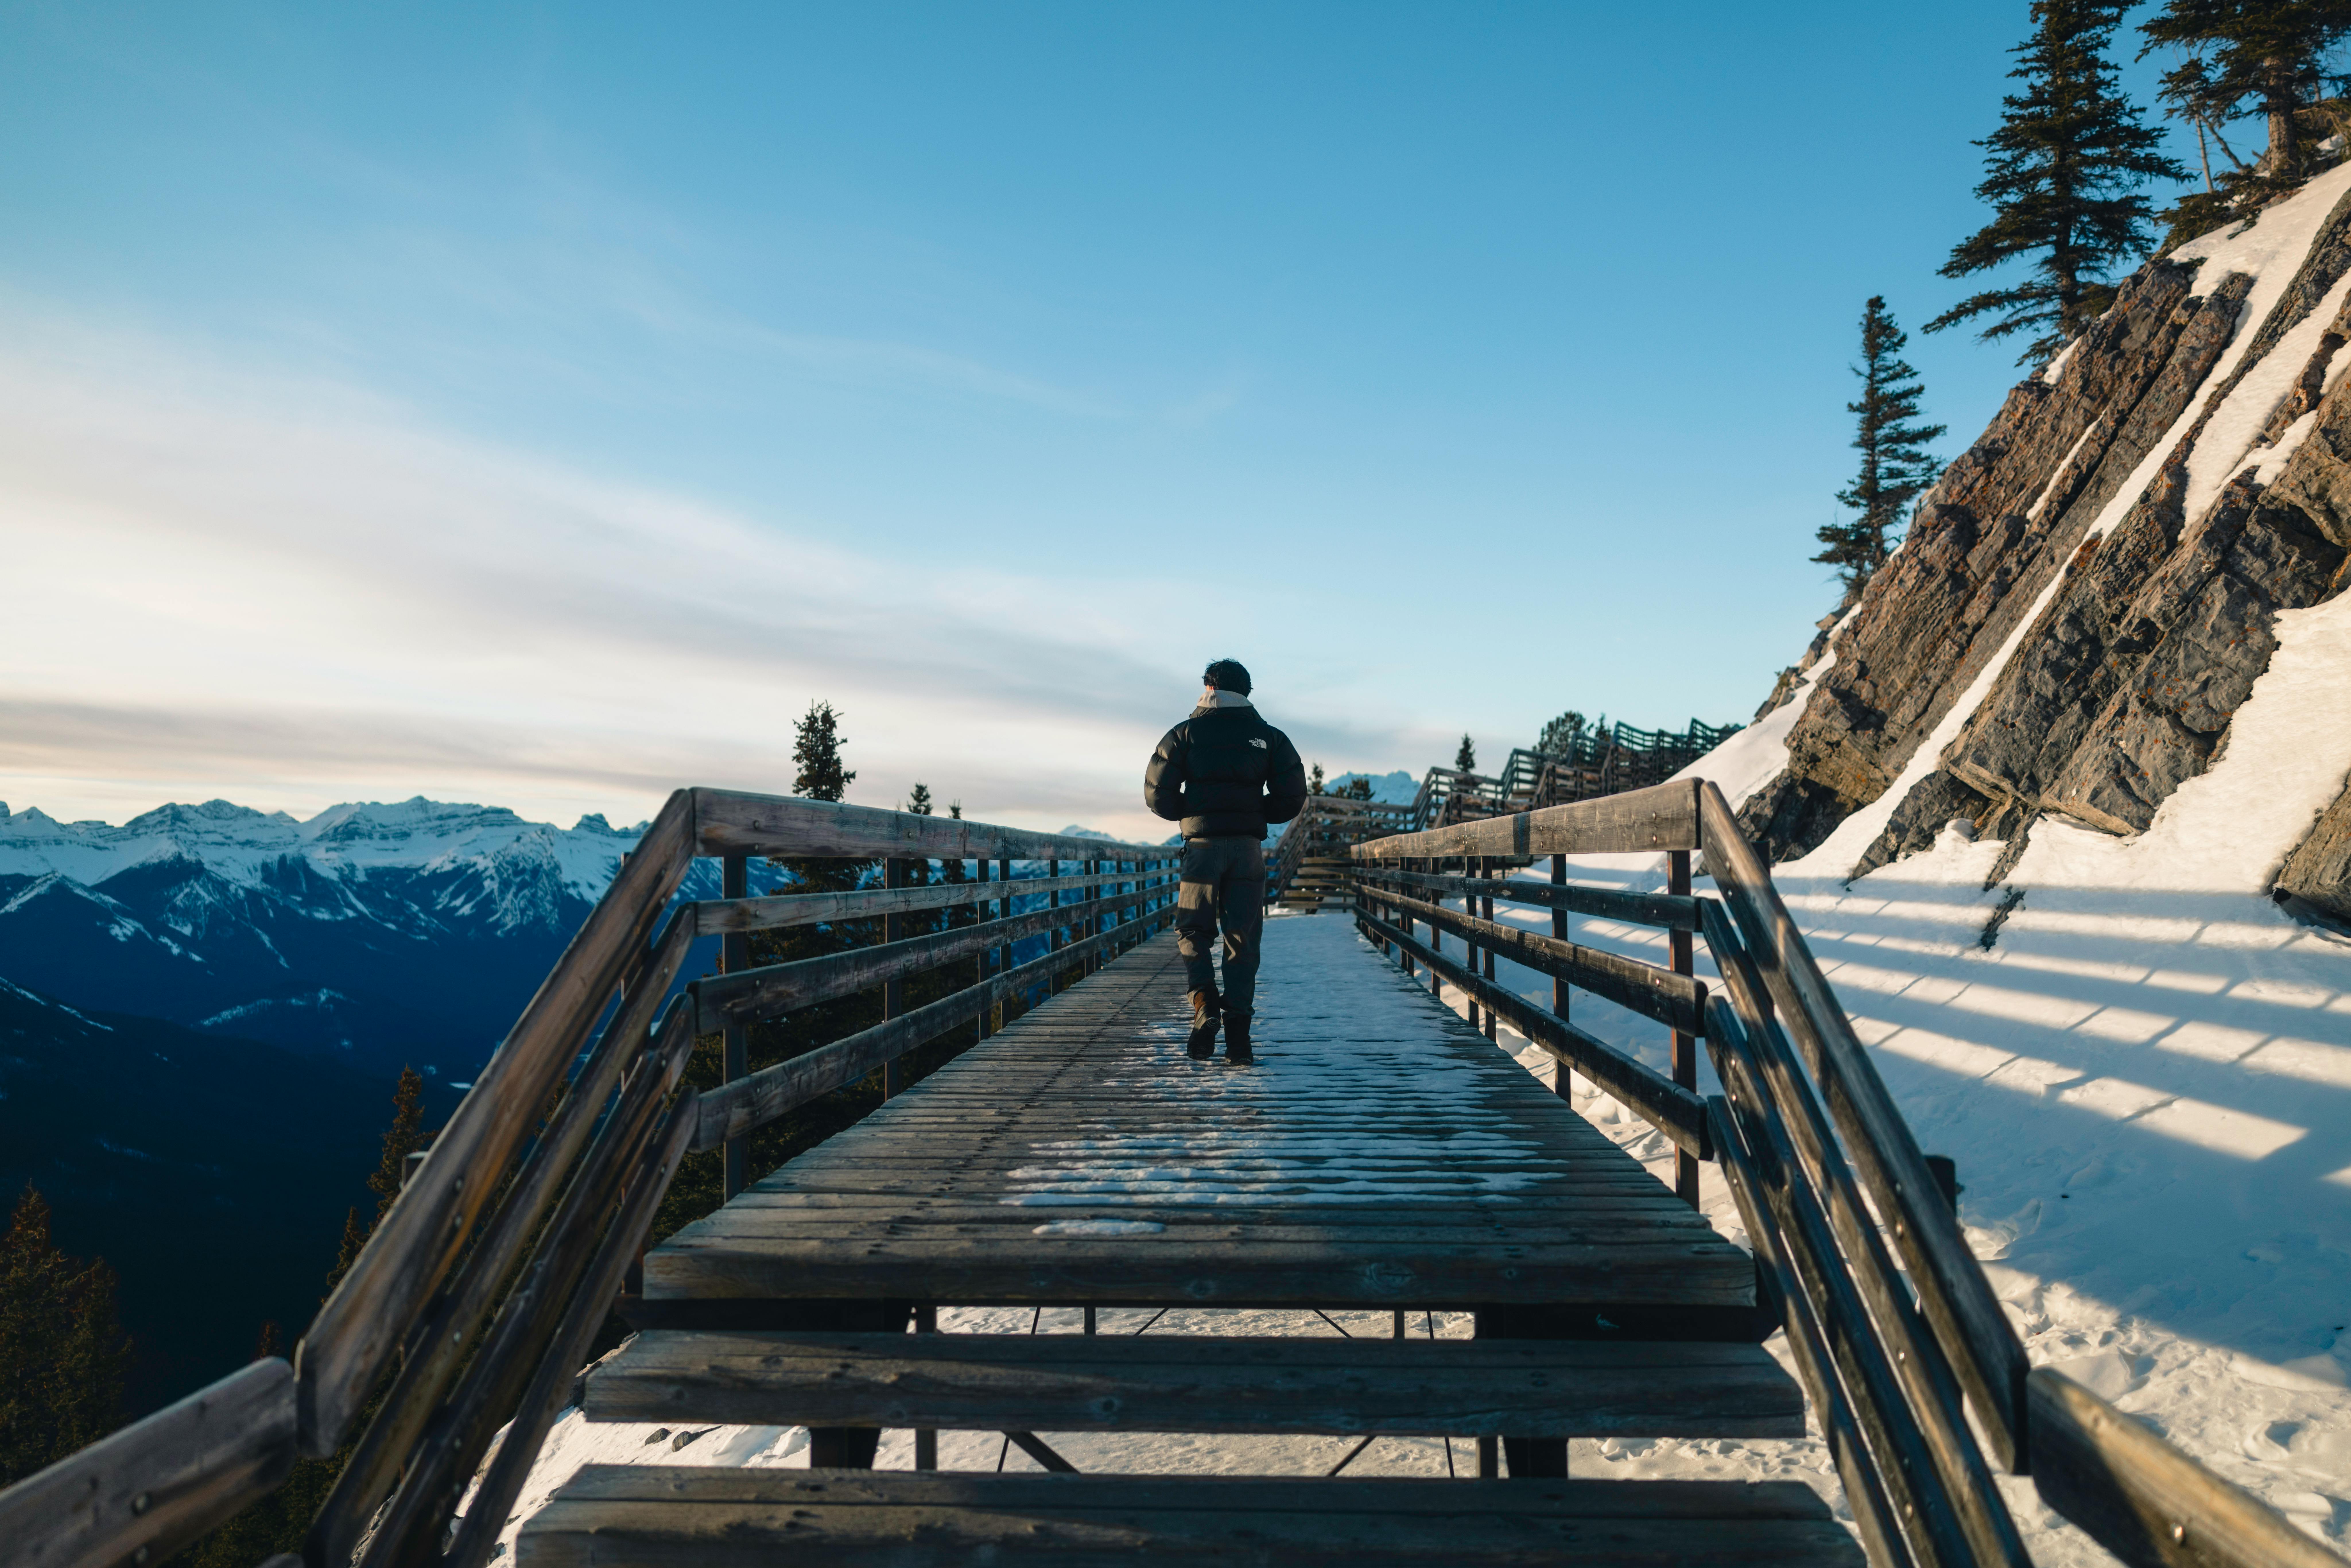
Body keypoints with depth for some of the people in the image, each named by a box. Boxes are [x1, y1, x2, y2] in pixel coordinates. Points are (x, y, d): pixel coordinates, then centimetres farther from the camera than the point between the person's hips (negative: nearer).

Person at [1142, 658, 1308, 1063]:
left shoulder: (1187, 733, 5)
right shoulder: (1269, 737, 10)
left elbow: (1157, 792, -1)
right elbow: (1293, 797, 3)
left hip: (1203, 846, -1)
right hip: (1249, 847, 2)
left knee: (1193, 932, 11)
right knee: (1242, 940, 6)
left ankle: (1205, 1003, -12)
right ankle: (1238, 1029, 0)